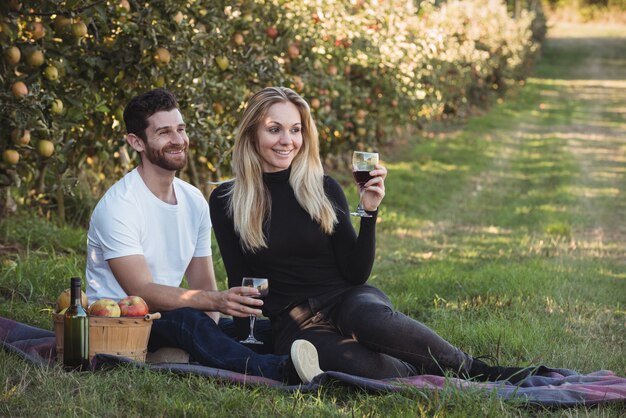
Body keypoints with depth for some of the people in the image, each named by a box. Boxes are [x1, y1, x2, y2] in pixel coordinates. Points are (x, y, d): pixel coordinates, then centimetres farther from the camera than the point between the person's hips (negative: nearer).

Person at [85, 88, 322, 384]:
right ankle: (281, 371, -59)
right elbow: (142, 292, -24)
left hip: (168, 321, 8)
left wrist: (210, 326, -14)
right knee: (185, 319, -39)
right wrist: (217, 301, -37)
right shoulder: (118, 207, -14)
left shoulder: (194, 201, 10)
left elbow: (203, 287, 10)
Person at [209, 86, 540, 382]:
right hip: (292, 321, -1)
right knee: (361, 364, -39)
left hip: (347, 299, 1)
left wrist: (369, 213, -9)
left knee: (370, 320, -39)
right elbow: (240, 283, 9)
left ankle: (476, 369, -21)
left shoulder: (324, 189, 5)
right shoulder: (226, 201, 3)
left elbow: (356, 274, 2)